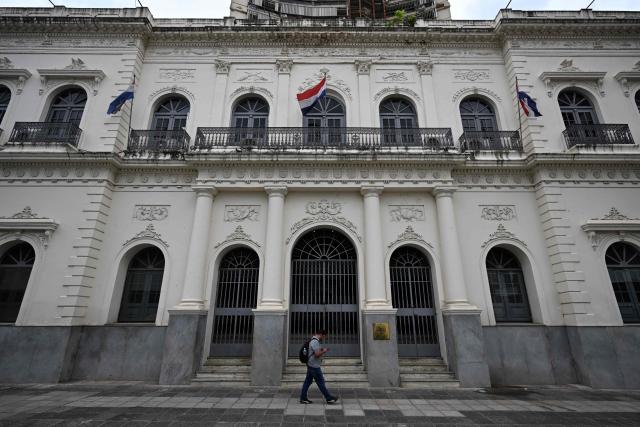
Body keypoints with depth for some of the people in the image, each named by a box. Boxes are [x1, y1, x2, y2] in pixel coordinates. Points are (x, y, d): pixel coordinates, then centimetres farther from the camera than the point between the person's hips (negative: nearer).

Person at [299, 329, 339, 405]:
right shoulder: (315, 342, -20)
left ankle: (303, 398, 15)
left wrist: (321, 350, 11)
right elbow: (317, 354, -25)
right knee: (321, 382, -2)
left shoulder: (313, 341, 14)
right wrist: (324, 351, -10)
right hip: (314, 366, -10)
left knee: (308, 381, 12)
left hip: (311, 365, 10)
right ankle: (329, 398, 6)